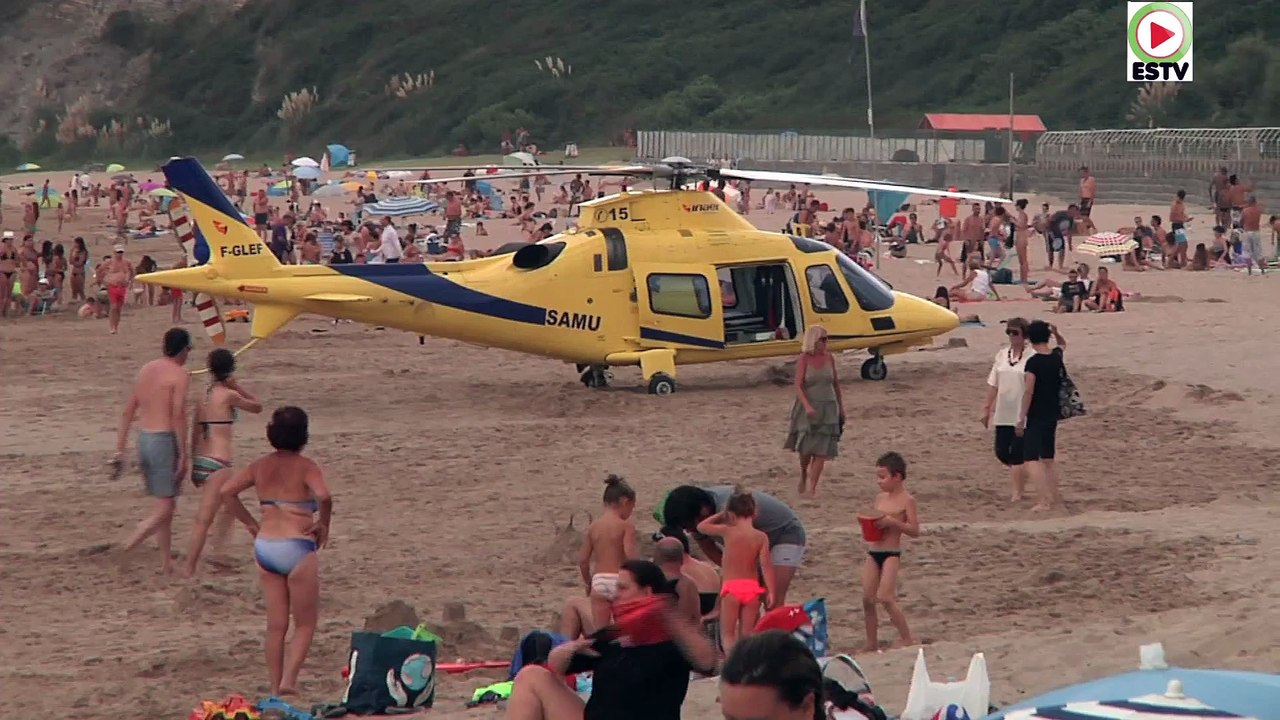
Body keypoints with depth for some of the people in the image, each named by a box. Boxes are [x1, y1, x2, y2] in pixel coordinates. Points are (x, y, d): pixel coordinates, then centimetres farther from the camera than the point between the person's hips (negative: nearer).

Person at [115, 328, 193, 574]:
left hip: (144, 440, 8)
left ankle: (166, 564, 19)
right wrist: (183, 456, -14)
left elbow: (128, 412, 13)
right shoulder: (179, 375, -9)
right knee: (165, 509, -4)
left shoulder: (146, 369, 12)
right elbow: (178, 416, -17)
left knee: (165, 506, 17)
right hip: (164, 441, -8)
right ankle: (125, 550, -18)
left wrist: (120, 450, 15)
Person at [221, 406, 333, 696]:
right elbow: (323, 496, -24)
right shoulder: (306, 467, -7)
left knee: (275, 624, 13)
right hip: (297, 549, -5)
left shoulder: (260, 466, 8)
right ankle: (289, 680, -6)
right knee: (304, 624, 8)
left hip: (265, 547, 5)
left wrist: (251, 524, 7)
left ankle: (275, 687, 14)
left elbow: (227, 491, 2)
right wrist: (323, 525, -7)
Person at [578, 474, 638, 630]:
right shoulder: (626, 525, -6)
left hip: (599, 580, 4)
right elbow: (630, 555, -18)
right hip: (618, 579, -3)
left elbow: (583, 559, 7)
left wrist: (588, 582, 21)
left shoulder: (594, 526, 7)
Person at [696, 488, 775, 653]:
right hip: (752, 588, 2)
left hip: (731, 587, -2)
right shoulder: (761, 537, -1)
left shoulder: (727, 531, -5)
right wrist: (770, 591, -6)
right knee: (746, 634, 10)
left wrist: (720, 515, 19)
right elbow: (766, 565, -8)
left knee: (727, 633, 2)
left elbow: (701, 527, 9)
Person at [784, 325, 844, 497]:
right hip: (808, 407, -3)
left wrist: (841, 407, 16)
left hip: (828, 407, 3)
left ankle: (812, 487, 0)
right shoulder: (804, 359, -8)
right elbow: (798, 386, -12)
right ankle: (803, 477, 25)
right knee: (806, 447, -3)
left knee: (821, 450, -4)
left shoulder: (829, 357, 4)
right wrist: (807, 406, -26)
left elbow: (836, 383, 14)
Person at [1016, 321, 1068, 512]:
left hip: (1036, 417, -7)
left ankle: (1045, 499, -21)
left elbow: (1029, 392, -17)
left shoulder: (1033, 362, -15)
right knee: (1048, 458, 18)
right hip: (1052, 415, 7)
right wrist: (1056, 333, 10)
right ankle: (1055, 498, 21)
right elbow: (1063, 344, 29)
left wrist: (1021, 417, -12)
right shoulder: (1056, 357, 4)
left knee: (1031, 458, -9)